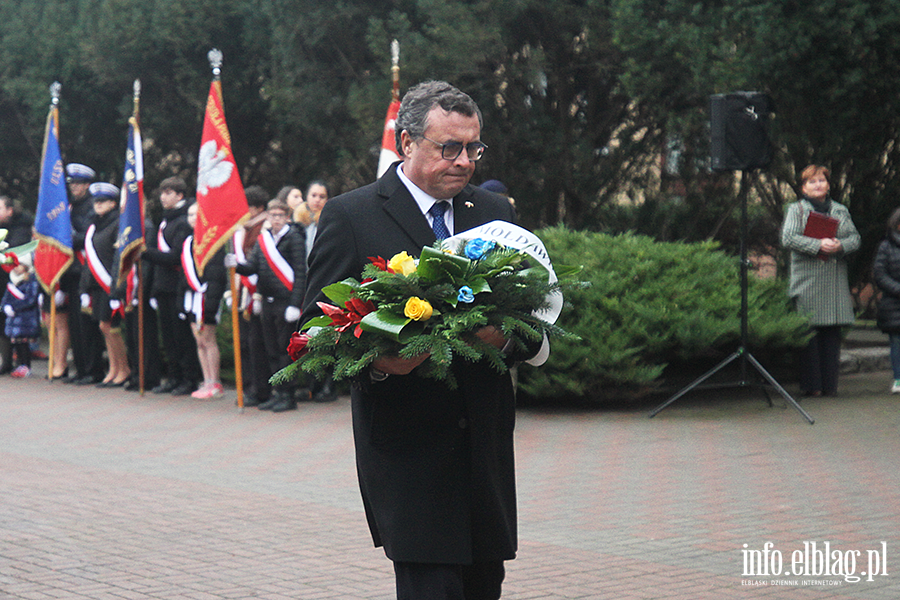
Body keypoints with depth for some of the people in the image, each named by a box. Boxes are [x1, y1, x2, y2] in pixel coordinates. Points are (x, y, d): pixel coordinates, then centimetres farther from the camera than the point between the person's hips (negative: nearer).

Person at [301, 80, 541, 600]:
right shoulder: (350, 217, -1)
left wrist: (507, 336, -11)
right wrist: (374, 362, -22)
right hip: (406, 446, -5)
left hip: (486, 442, 5)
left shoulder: (496, 213, 13)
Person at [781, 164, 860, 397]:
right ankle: (811, 384, -2)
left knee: (832, 332, 1)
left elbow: (855, 237, 12)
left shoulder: (840, 211, 19)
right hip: (807, 280, -3)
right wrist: (818, 245, -18)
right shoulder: (796, 210, 7)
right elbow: (788, 238, -7)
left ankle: (829, 384, 6)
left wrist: (840, 246, -10)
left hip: (836, 281, 3)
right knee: (809, 333, -6)